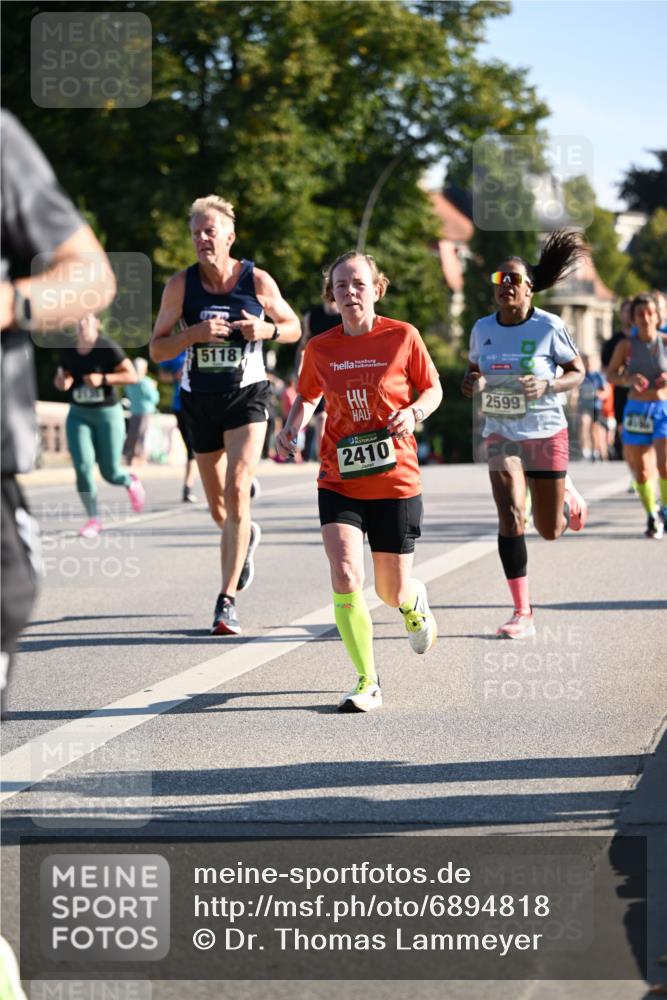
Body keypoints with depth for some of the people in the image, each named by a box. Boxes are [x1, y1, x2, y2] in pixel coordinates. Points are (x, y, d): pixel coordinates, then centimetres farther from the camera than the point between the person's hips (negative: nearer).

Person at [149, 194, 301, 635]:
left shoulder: (257, 280, -7)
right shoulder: (181, 284, -6)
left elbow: (294, 327, 7)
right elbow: (157, 349, -4)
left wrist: (267, 330, -15)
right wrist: (195, 333, -22)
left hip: (246, 398, -2)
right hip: (200, 400, 3)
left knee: (237, 493, -18)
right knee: (218, 506, 14)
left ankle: (227, 601, -15)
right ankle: (247, 535, 51)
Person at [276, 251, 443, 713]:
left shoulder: (402, 336, -6)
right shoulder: (320, 348, 0)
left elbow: (433, 389, 5)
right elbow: (308, 395, 18)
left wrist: (414, 412, -16)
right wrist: (292, 429, -2)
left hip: (396, 480, -1)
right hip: (339, 480, 1)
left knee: (393, 593, 6)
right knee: (345, 576, -18)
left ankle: (414, 601, 47)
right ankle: (368, 683, -5)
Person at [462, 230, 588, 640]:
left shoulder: (549, 326, -11)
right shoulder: (483, 328, -1)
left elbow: (578, 372, -2)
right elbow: (474, 369, 15)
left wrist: (547, 385, -22)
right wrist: (472, 382, -10)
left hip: (546, 433, -2)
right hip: (501, 434, 2)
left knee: (550, 530, 9)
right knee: (511, 516, -16)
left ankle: (568, 496, 48)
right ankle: (523, 614, -10)